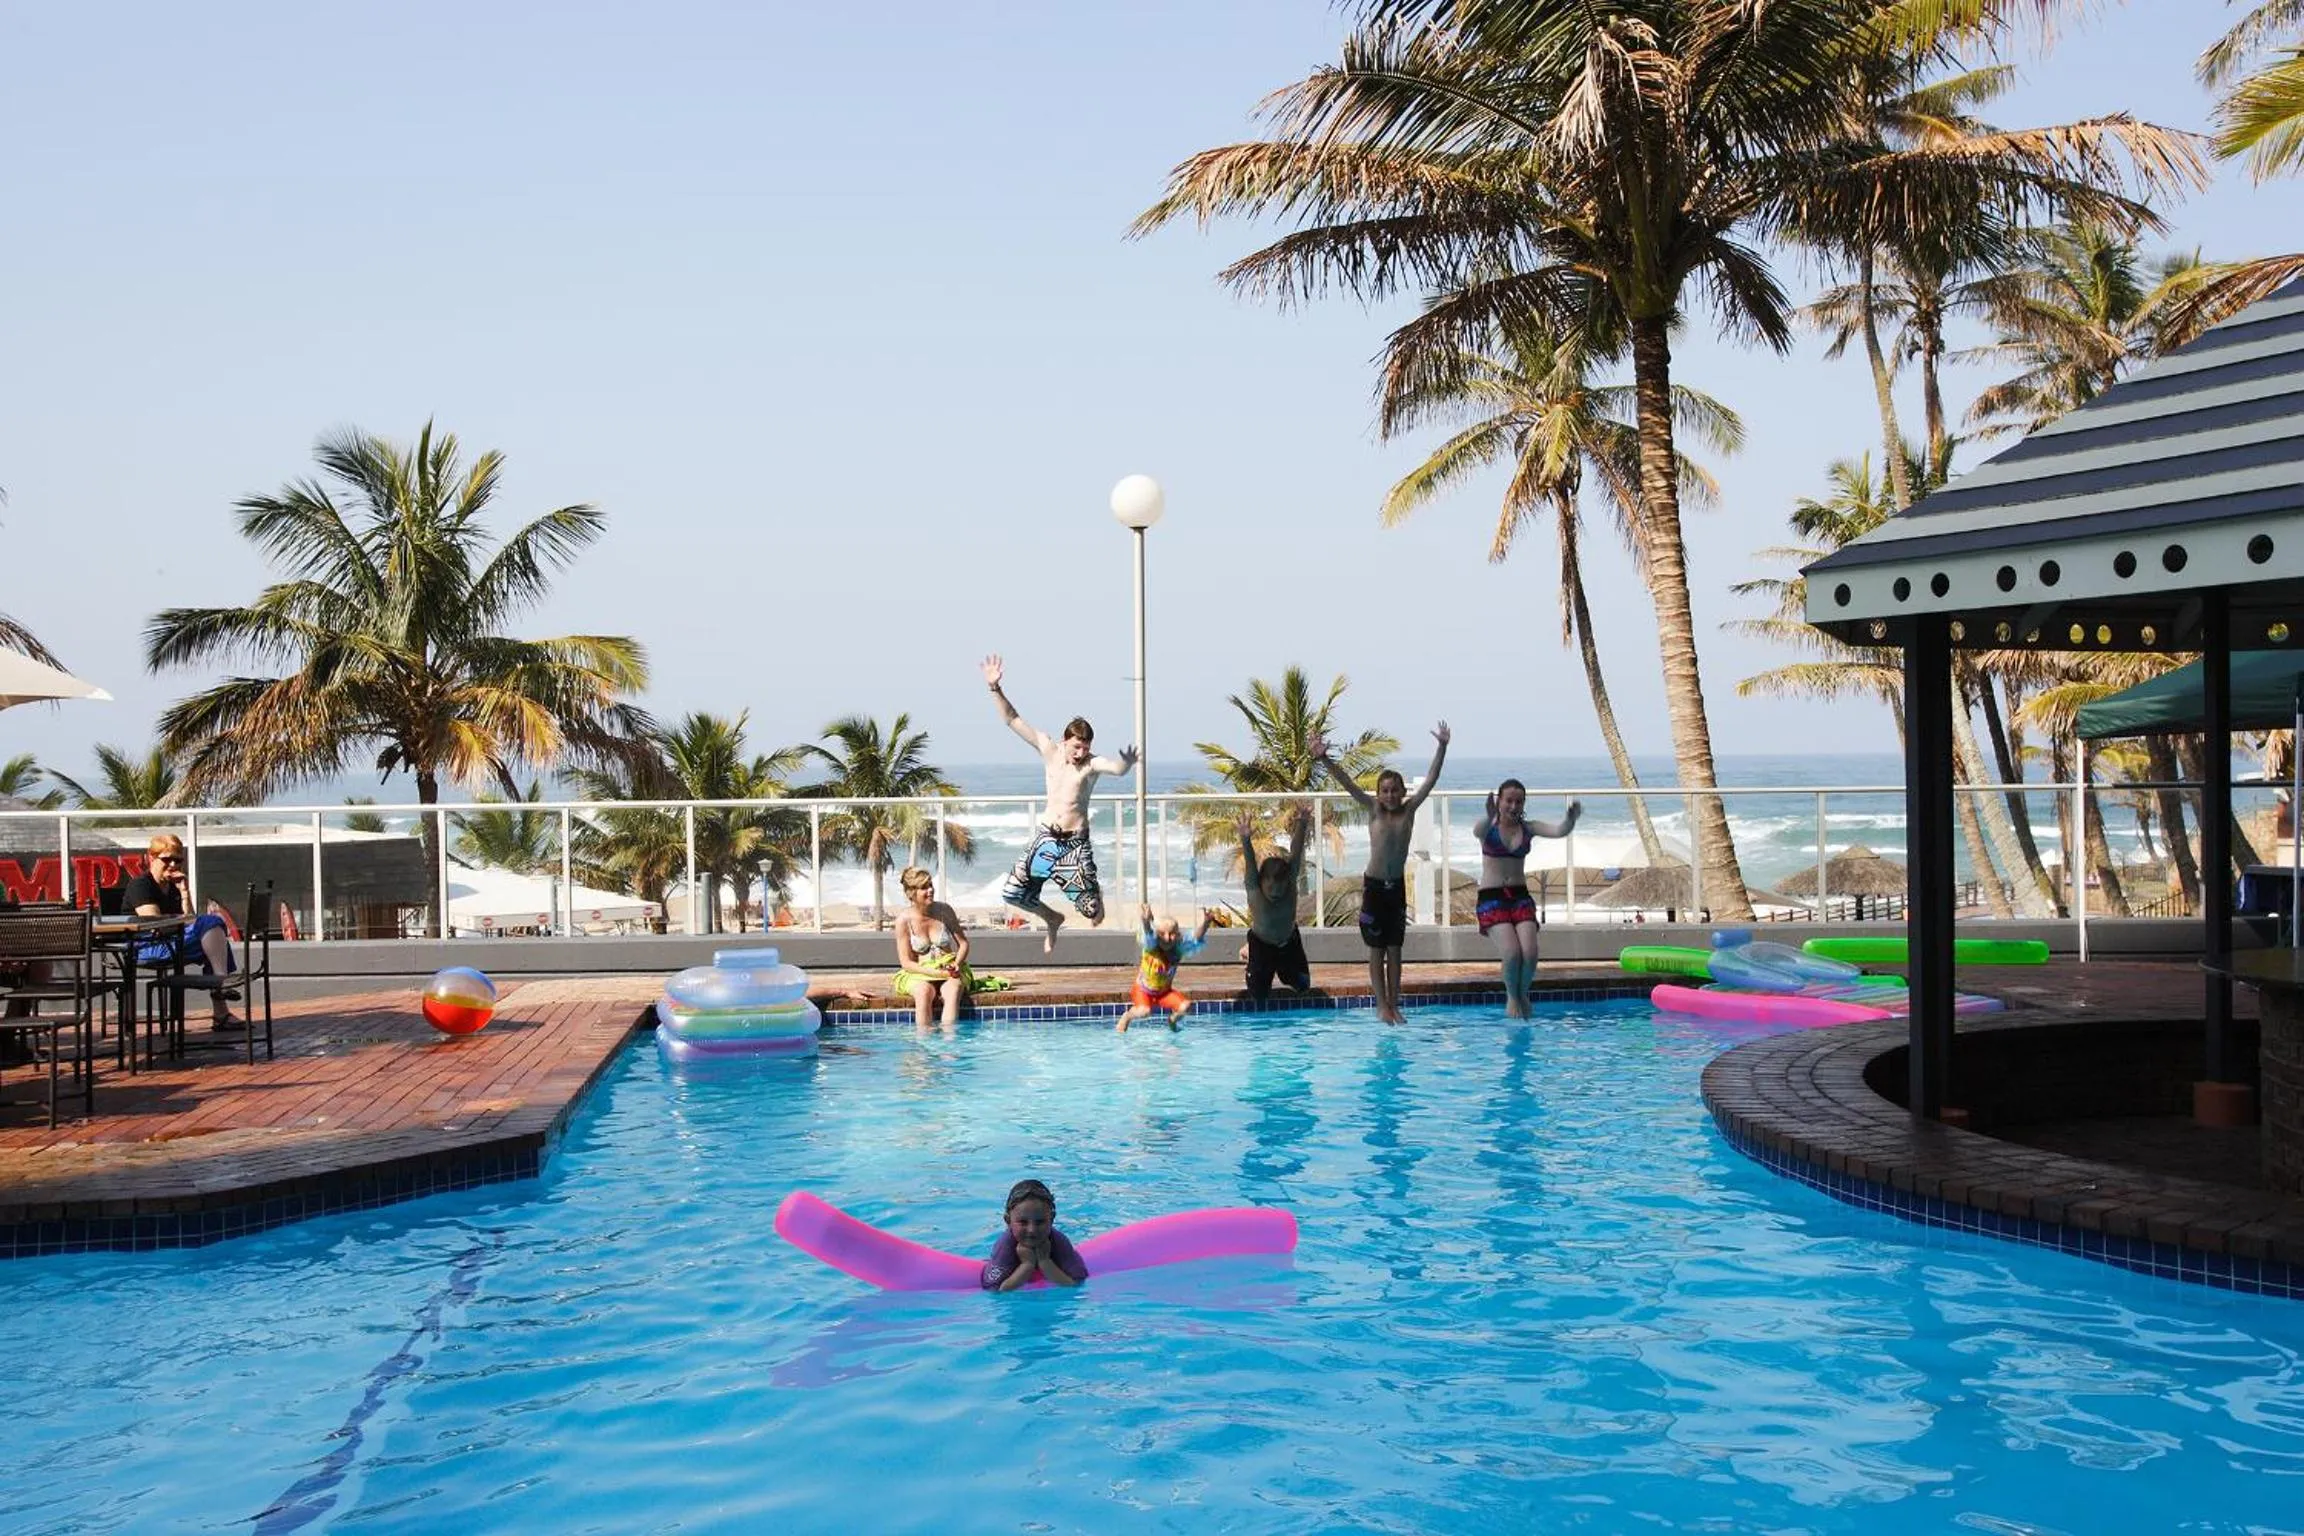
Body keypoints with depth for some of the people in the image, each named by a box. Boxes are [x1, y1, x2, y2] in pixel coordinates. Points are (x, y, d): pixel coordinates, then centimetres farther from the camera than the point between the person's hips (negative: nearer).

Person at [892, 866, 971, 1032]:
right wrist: (936, 972, -19)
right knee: (924, 991, -36)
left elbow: (963, 943, 7)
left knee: (953, 990, -33)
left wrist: (956, 964, -13)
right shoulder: (904, 919, -8)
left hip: (949, 971, 1)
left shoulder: (944, 911, 0)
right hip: (918, 975, -1)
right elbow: (906, 962, -7)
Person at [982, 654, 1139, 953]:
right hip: (1046, 836, 4)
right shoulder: (1049, 750, -1)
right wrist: (995, 689, -14)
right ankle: (1052, 919, 28)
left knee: (1090, 909, -4)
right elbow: (1014, 720, -3)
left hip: (1075, 841, -4)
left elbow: (1116, 767, -35)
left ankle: (1096, 896, 37)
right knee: (1011, 893, -2)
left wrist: (1126, 764, -59)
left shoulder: (1092, 764, -12)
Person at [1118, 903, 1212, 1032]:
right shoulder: (1152, 945, -26)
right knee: (1144, 1011, -30)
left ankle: (1172, 1020, 20)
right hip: (1143, 990, -3)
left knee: (1186, 1006, -16)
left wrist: (1205, 925, -54)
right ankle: (1126, 1017, 6)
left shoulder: (1179, 948, -18)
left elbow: (1196, 940, -32)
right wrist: (1146, 922, -73)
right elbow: (1148, 936, -48)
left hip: (1164, 991, 3)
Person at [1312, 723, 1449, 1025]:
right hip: (1374, 885, -2)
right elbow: (1347, 783, -15)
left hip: (1397, 886, 2)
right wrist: (1323, 760, -26)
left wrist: (1442, 747, -16)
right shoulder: (1374, 810, -6)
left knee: (1394, 949, 8)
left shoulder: (1409, 809, -1)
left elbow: (1431, 779, -7)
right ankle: (1382, 1006, 9)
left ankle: (1394, 1005, 13)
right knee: (1376, 951, 4)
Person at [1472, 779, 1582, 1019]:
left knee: (1530, 953, -15)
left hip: (1520, 896, 3)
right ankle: (1512, 997, 7)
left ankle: (1522, 993, 14)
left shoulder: (1528, 828, 5)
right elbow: (1477, 831, -28)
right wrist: (1490, 817, -52)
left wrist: (1571, 818, -36)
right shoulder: (1489, 827, -3)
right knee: (1512, 952, -20)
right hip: (1491, 897, -3)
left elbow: (1559, 831, -13)